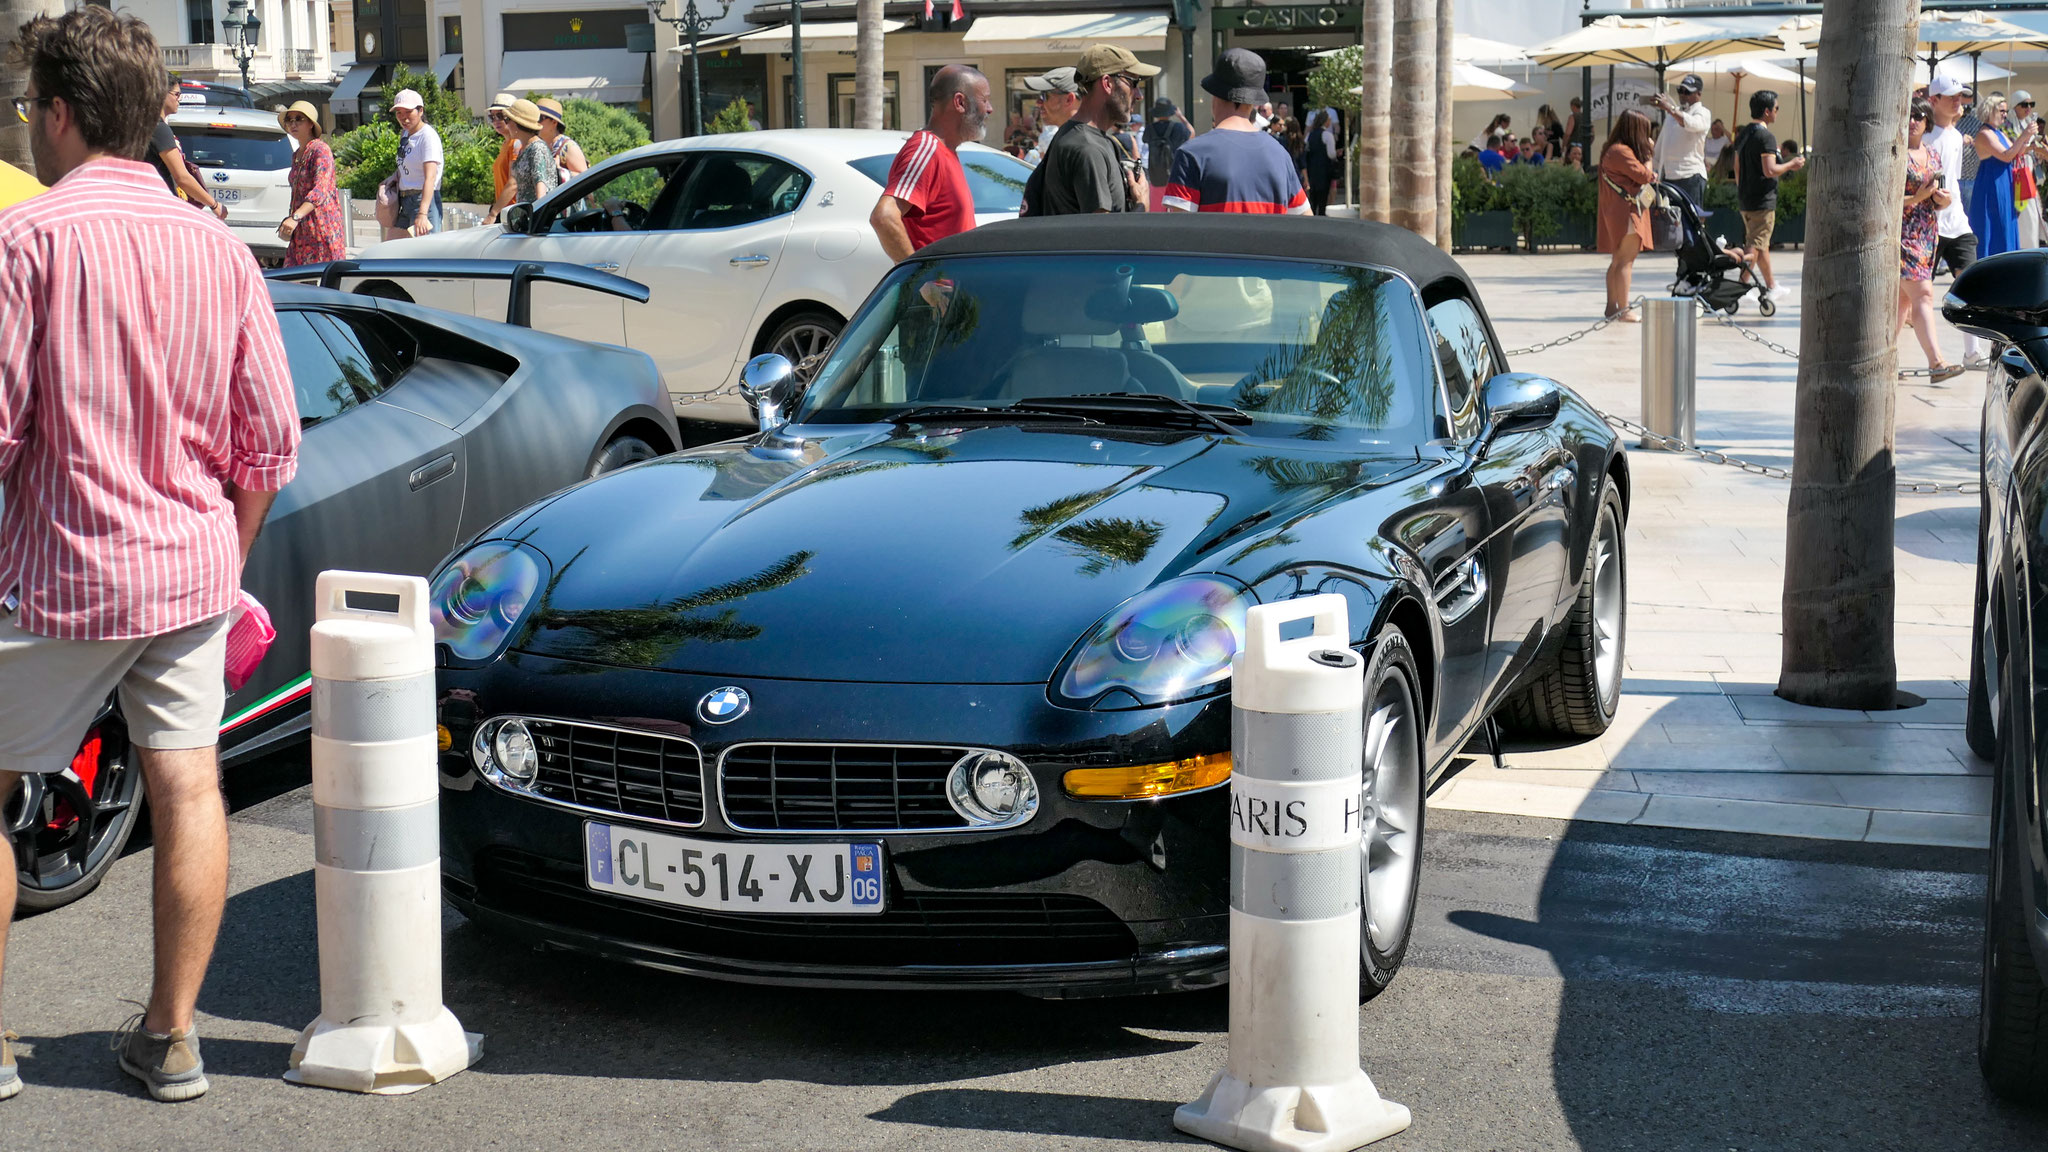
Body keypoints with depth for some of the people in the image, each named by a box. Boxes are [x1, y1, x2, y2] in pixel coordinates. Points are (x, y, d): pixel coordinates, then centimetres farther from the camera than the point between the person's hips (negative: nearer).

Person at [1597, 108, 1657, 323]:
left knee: (1618, 261, 14)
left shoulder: (1614, 149, 16)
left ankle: (1612, 306, 19)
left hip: (1617, 213, 11)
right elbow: (1644, 176, -14)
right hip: (1627, 211, -11)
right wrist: (1649, 155, 1)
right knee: (1626, 261, -10)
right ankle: (1623, 310, -11)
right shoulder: (1622, 152, -17)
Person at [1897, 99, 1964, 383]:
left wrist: (1942, 199, -3)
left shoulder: (1931, 154, 12)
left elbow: (1936, 195, 20)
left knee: (1904, 297, 11)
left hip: (1927, 232, 8)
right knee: (1923, 293, -15)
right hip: (1901, 230, -8)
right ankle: (1936, 363, -20)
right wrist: (1917, 197, -20)